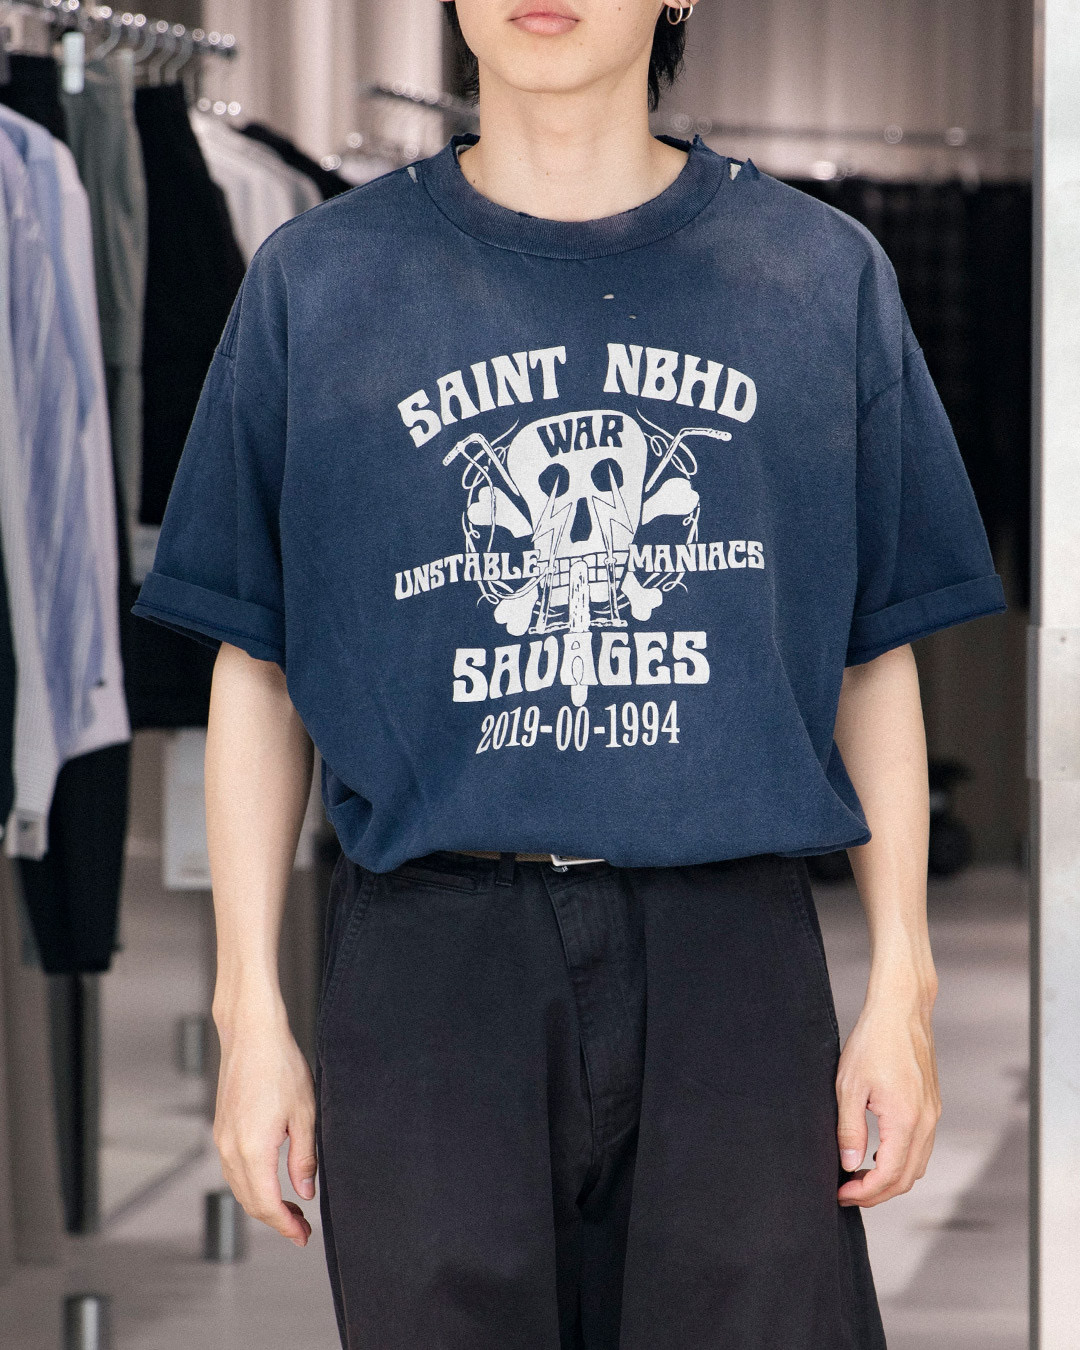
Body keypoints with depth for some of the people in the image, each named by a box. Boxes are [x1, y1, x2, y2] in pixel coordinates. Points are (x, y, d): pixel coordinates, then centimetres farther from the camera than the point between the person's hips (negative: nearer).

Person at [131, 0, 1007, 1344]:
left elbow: (876, 662, 10)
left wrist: (900, 984, 3)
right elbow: (256, 670, 8)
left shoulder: (821, 276, 7)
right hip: (427, 971, 0)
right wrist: (250, 1005, 3)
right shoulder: (318, 282, 6)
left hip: (730, 962, 0)